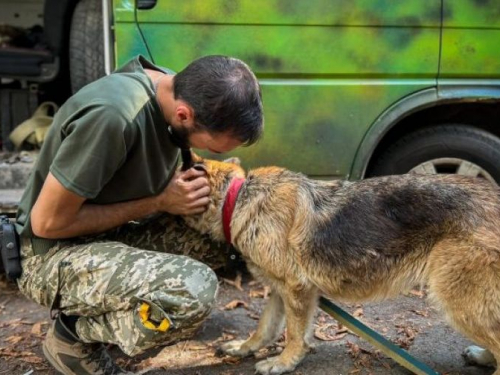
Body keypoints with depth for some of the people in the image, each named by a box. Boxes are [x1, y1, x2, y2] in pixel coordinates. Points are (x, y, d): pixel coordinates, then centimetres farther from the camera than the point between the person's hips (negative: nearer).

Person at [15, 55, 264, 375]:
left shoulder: (176, 91, -6)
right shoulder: (112, 115, -32)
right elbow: (48, 222, -23)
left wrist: (182, 183, -9)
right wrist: (158, 202, -21)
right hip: (57, 253, -9)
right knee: (194, 291, -30)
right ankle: (73, 333, -3)